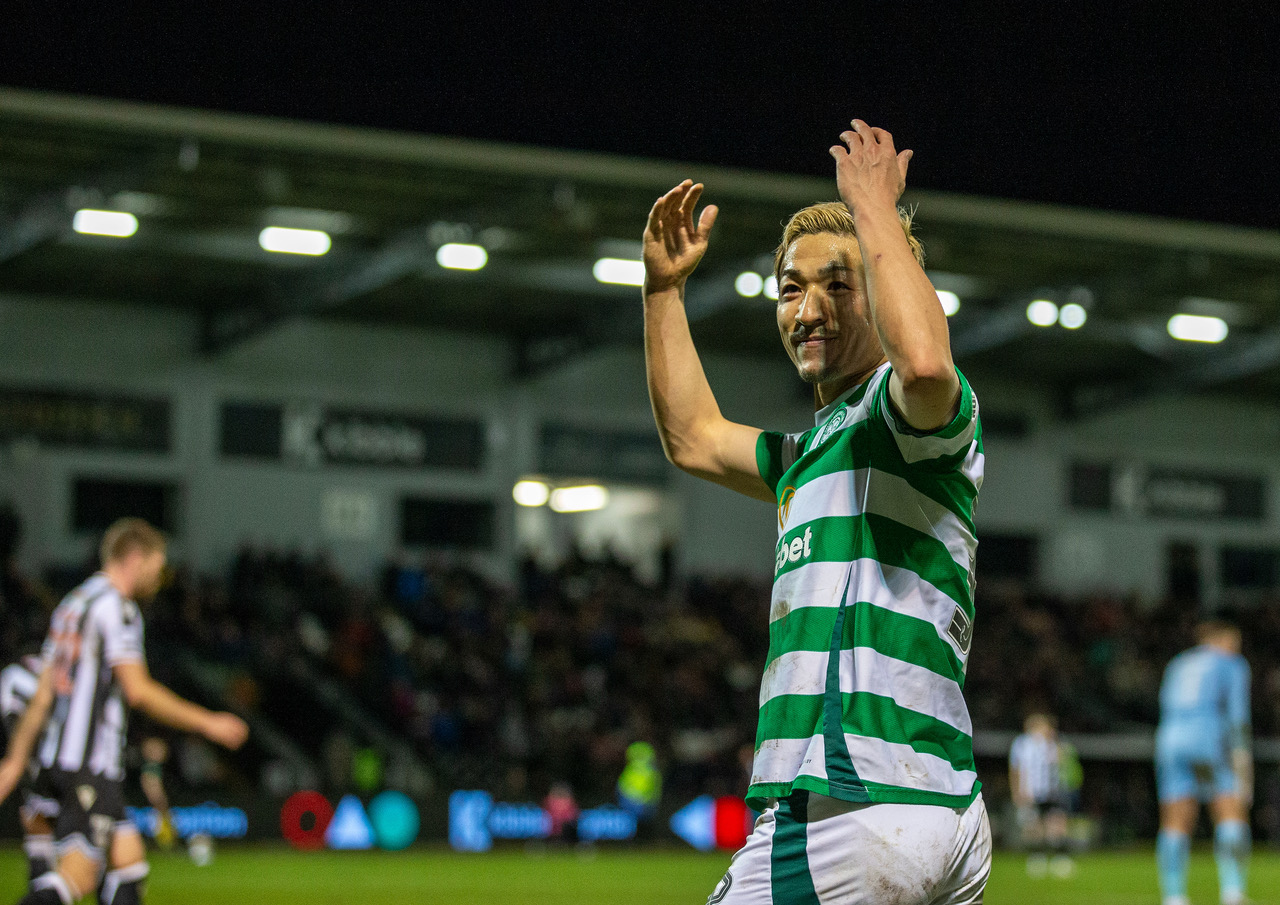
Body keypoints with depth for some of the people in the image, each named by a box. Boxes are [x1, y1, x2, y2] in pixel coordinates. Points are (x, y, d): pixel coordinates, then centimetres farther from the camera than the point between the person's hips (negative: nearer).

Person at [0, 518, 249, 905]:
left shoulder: (72, 604, 19)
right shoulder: (117, 607, -9)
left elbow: (42, 695, 19)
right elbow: (138, 690, -15)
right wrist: (207, 723, -8)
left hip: (61, 755, 10)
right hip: (92, 762, -10)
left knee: (130, 859, 11)